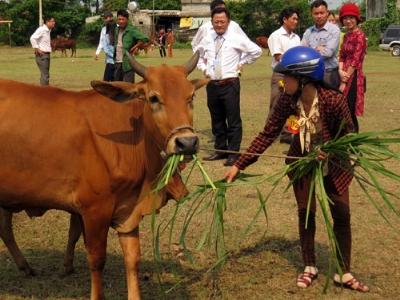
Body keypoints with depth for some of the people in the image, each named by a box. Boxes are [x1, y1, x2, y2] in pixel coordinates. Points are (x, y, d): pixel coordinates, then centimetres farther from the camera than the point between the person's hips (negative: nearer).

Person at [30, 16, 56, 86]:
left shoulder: (48, 30, 13)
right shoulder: (41, 29, -15)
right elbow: (32, 38, -25)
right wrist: (37, 49, -22)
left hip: (46, 54, 10)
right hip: (42, 55, -10)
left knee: (46, 75, 15)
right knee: (45, 75, -11)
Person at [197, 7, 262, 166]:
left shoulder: (236, 39, -4)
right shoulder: (207, 40, 7)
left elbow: (256, 51, 1)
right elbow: (198, 54, 26)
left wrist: (241, 63, 1)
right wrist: (204, 68, 13)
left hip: (230, 84, -4)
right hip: (212, 84, 4)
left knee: (233, 120, -3)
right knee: (217, 119, 14)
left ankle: (233, 153, 3)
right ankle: (220, 150, 26)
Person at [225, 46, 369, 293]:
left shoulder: (334, 100, -32)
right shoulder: (288, 101, -23)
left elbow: (349, 136, -18)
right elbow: (267, 135, -15)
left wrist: (329, 152, -37)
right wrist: (239, 165, -19)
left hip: (333, 163, -2)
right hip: (302, 161, 2)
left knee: (342, 215, 4)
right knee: (305, 212, 10)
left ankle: (344, 273, 18)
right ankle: (310, 267, 26)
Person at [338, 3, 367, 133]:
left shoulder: (359, 36, -12)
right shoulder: (346, 35, 14)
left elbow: (355, 61, -17)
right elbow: (342, 56, 10)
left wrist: (344, 82, -16)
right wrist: (341, 71, -12)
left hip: (353, 78, -8)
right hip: (345, 77, 8)